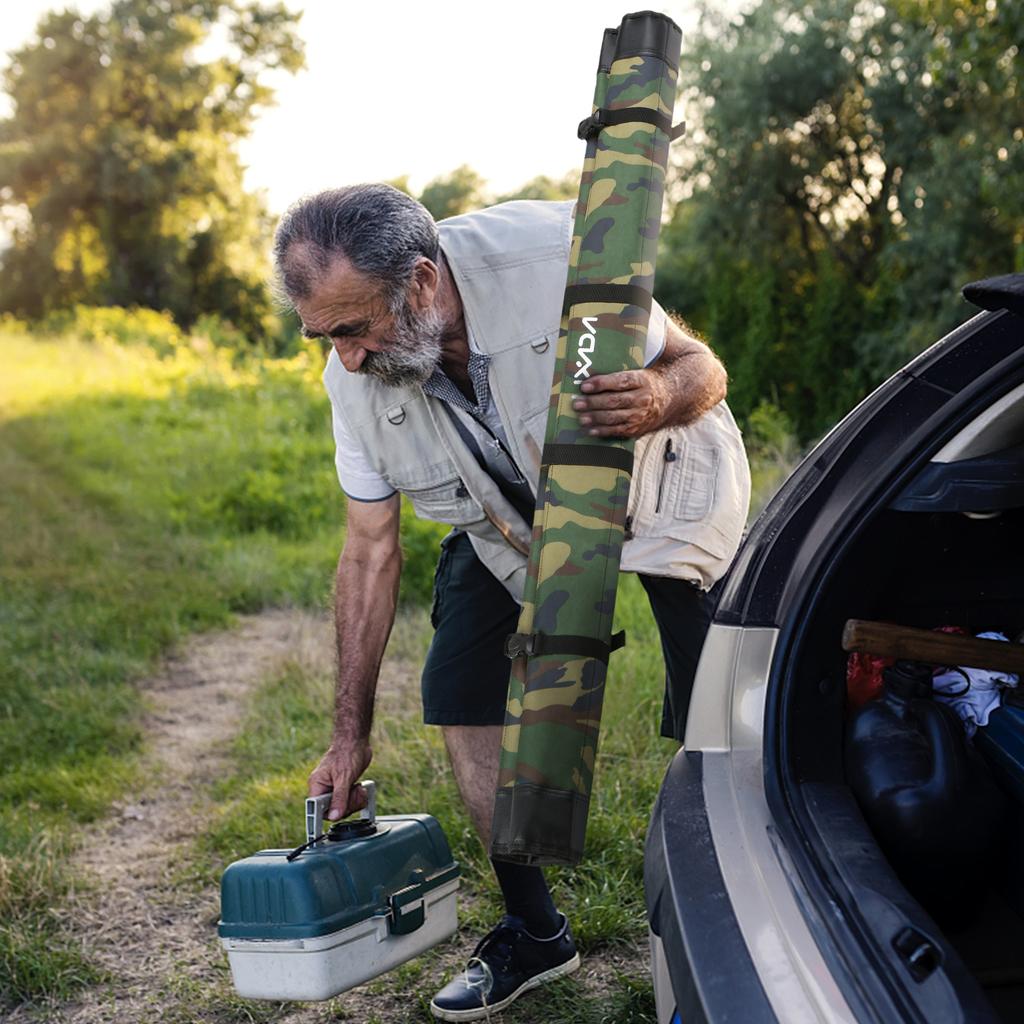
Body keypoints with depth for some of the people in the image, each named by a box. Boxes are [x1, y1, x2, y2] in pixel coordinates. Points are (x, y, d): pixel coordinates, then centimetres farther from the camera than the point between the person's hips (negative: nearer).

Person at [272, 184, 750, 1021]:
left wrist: (661, 398, -50)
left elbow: (703, 366, -23)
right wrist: (351, 734, -8)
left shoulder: (556, 256, -35)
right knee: (460, 696, -6)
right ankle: (535, 934, 12)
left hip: (664, 485, -4)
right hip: (512, 517, 4)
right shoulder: (354, 378, -20)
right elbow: (372, 551, -10)